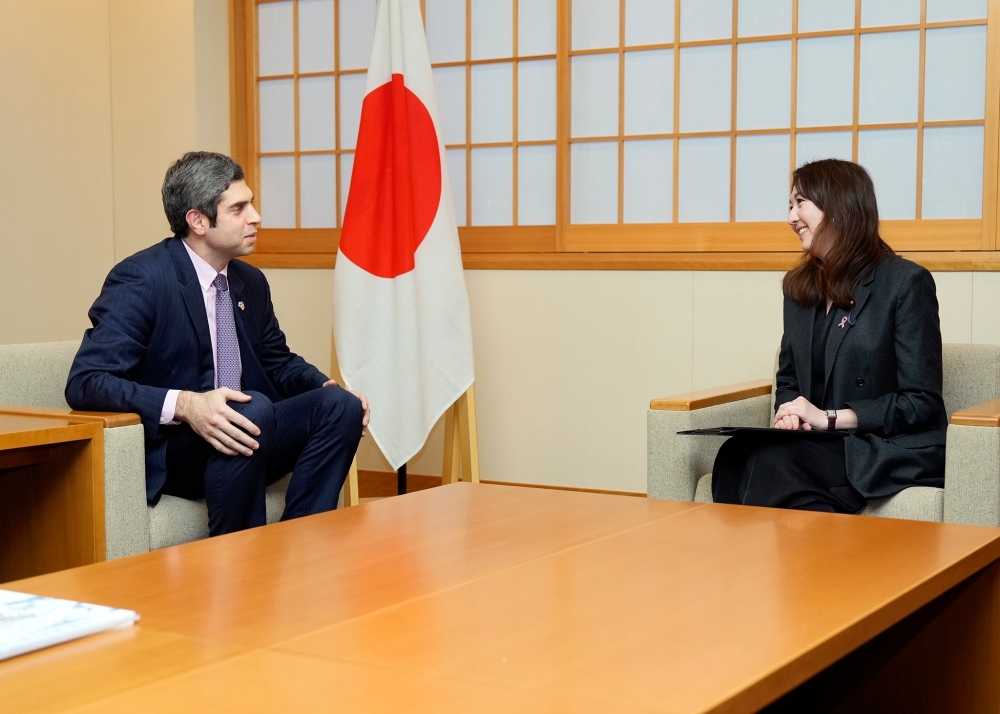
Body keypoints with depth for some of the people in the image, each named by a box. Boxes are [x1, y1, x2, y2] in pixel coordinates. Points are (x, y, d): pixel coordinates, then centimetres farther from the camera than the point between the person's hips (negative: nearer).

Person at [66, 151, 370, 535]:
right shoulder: (140, 279, -13)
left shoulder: (251, 282, 10)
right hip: (167, 451, -7)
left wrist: (330, 389, 0)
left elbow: (278, 362, 23)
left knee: (341, 404, -14)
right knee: (255, 408, -34)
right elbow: (85, 382, -20)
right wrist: (185, 406, -35)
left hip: (241, 435, 7)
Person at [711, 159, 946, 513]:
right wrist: (790, 412, -4)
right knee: (736, 455, -29)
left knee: (769, 461, -33)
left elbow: (922, 403, -9)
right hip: (820, 445, 6)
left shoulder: (906, 282, -5)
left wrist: (829, 417, -15)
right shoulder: (798, 286, 16)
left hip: (890, 450, -6)